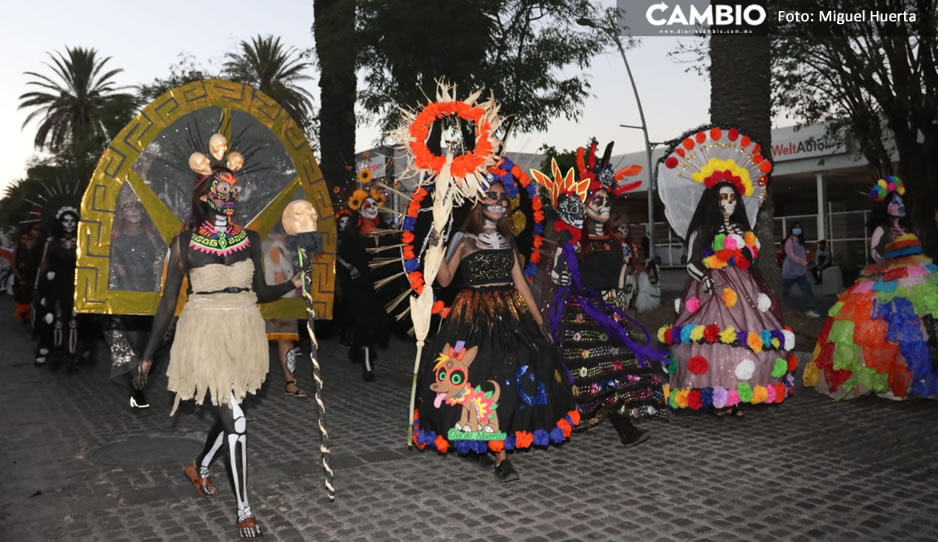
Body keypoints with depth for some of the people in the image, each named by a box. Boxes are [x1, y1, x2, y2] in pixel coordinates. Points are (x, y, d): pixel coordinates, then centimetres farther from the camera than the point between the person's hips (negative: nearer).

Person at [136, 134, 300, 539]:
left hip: (243, 334, 4)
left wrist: (292, 285, -11)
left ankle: (199, 468, 47)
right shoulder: (185, 242, -6)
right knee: (235, 419, -8)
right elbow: (168, 301, -2)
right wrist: (149, 353, 1)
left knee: (227, 414, 16)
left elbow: (260, 293, 8)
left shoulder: (250, 239, 3)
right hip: (206, 335, -4)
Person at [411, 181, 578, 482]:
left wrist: (539, 319, 12)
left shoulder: (507, 240, 14)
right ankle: (499, 454, -1)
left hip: (510, 314, 5)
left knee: (517, 372, 0)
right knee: (483, 374, -9)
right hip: (475, 316, -5)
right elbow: (444, 280, -3)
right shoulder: (465, 240, 1)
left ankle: (499, 445, 12)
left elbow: (519, 282, 14)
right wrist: (436, 250, -18)